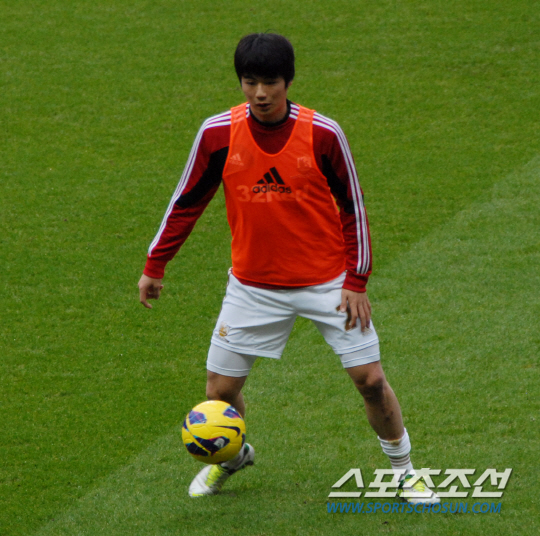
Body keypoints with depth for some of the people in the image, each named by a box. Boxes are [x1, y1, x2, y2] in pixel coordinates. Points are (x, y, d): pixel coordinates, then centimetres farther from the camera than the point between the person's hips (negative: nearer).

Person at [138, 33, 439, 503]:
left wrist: (356, 282, -7)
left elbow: (352, 207, -4)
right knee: (221, 389, 3)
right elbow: (187, 201, 3)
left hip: (327, 282, -1)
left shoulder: (323, 134, -15)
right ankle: (234, 456, 36)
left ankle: (404, 469, 19)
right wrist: (155, 266, 5)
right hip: (254, 284, 1)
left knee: (370, 379, -4)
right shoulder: (218, 134, -11)